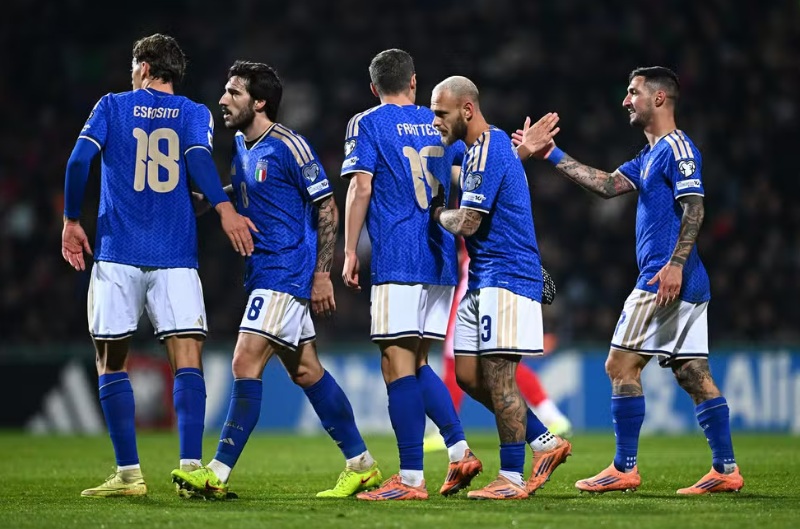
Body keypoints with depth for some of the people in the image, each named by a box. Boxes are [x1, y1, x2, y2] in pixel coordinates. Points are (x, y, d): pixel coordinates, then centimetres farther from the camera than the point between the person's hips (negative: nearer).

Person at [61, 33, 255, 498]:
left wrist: (71, 221, 6)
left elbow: (80, 160, -2)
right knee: (187, 360, -3)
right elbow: (198, 157, -10)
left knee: (112, 362, 7)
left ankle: (128, 473, 1)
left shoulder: (112, 107, 9)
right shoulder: (195, 114, 10)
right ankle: (191, 466, -18)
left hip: (117, 253, 0)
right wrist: (224, 207, -19)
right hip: (176, 257, 1)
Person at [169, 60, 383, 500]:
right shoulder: (241, 146, 11)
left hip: (287, 272, -9)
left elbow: (327, 209, -11)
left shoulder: (288, 147, -13)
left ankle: (218, 474, -16)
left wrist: (322, 274, -15)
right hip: (264, 272, 9)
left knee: (245, 364, -14)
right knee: (305, 370, 11)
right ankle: (361, 465, 19)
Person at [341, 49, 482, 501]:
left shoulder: (367, 124, 1)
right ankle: (460, 450, 3)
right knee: (417, 363, 15)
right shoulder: (439, 123, 15)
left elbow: (361, 188, -7)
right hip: (441, 259, 6)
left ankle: (411, 478, -11)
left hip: (396, 260, -6)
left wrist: (350, 252, -4)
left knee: (398, 364, -7)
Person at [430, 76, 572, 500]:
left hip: (505, 275, -10)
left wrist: (439, 214, 0)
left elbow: (466, 223, -19)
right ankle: (546, 442, 16)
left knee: (499, 377, -8)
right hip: (484, 279, 10)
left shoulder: (487, 152, -16)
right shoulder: (483, 147, 17)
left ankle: (512, 479, -3)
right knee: (468, 375, 9)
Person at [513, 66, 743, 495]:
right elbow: (607, 185, 18)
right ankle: (726, 470, 4)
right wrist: (549, 154, 17)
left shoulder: (676, 147, -9)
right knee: (694, 375, 7)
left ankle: (624, 469, -5)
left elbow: (694, 209, -17)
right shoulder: (649, 157, 21)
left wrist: (675, 262, -27)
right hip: (687, 286, 10)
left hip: (668, 278, -10)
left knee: (621, 365, -6)